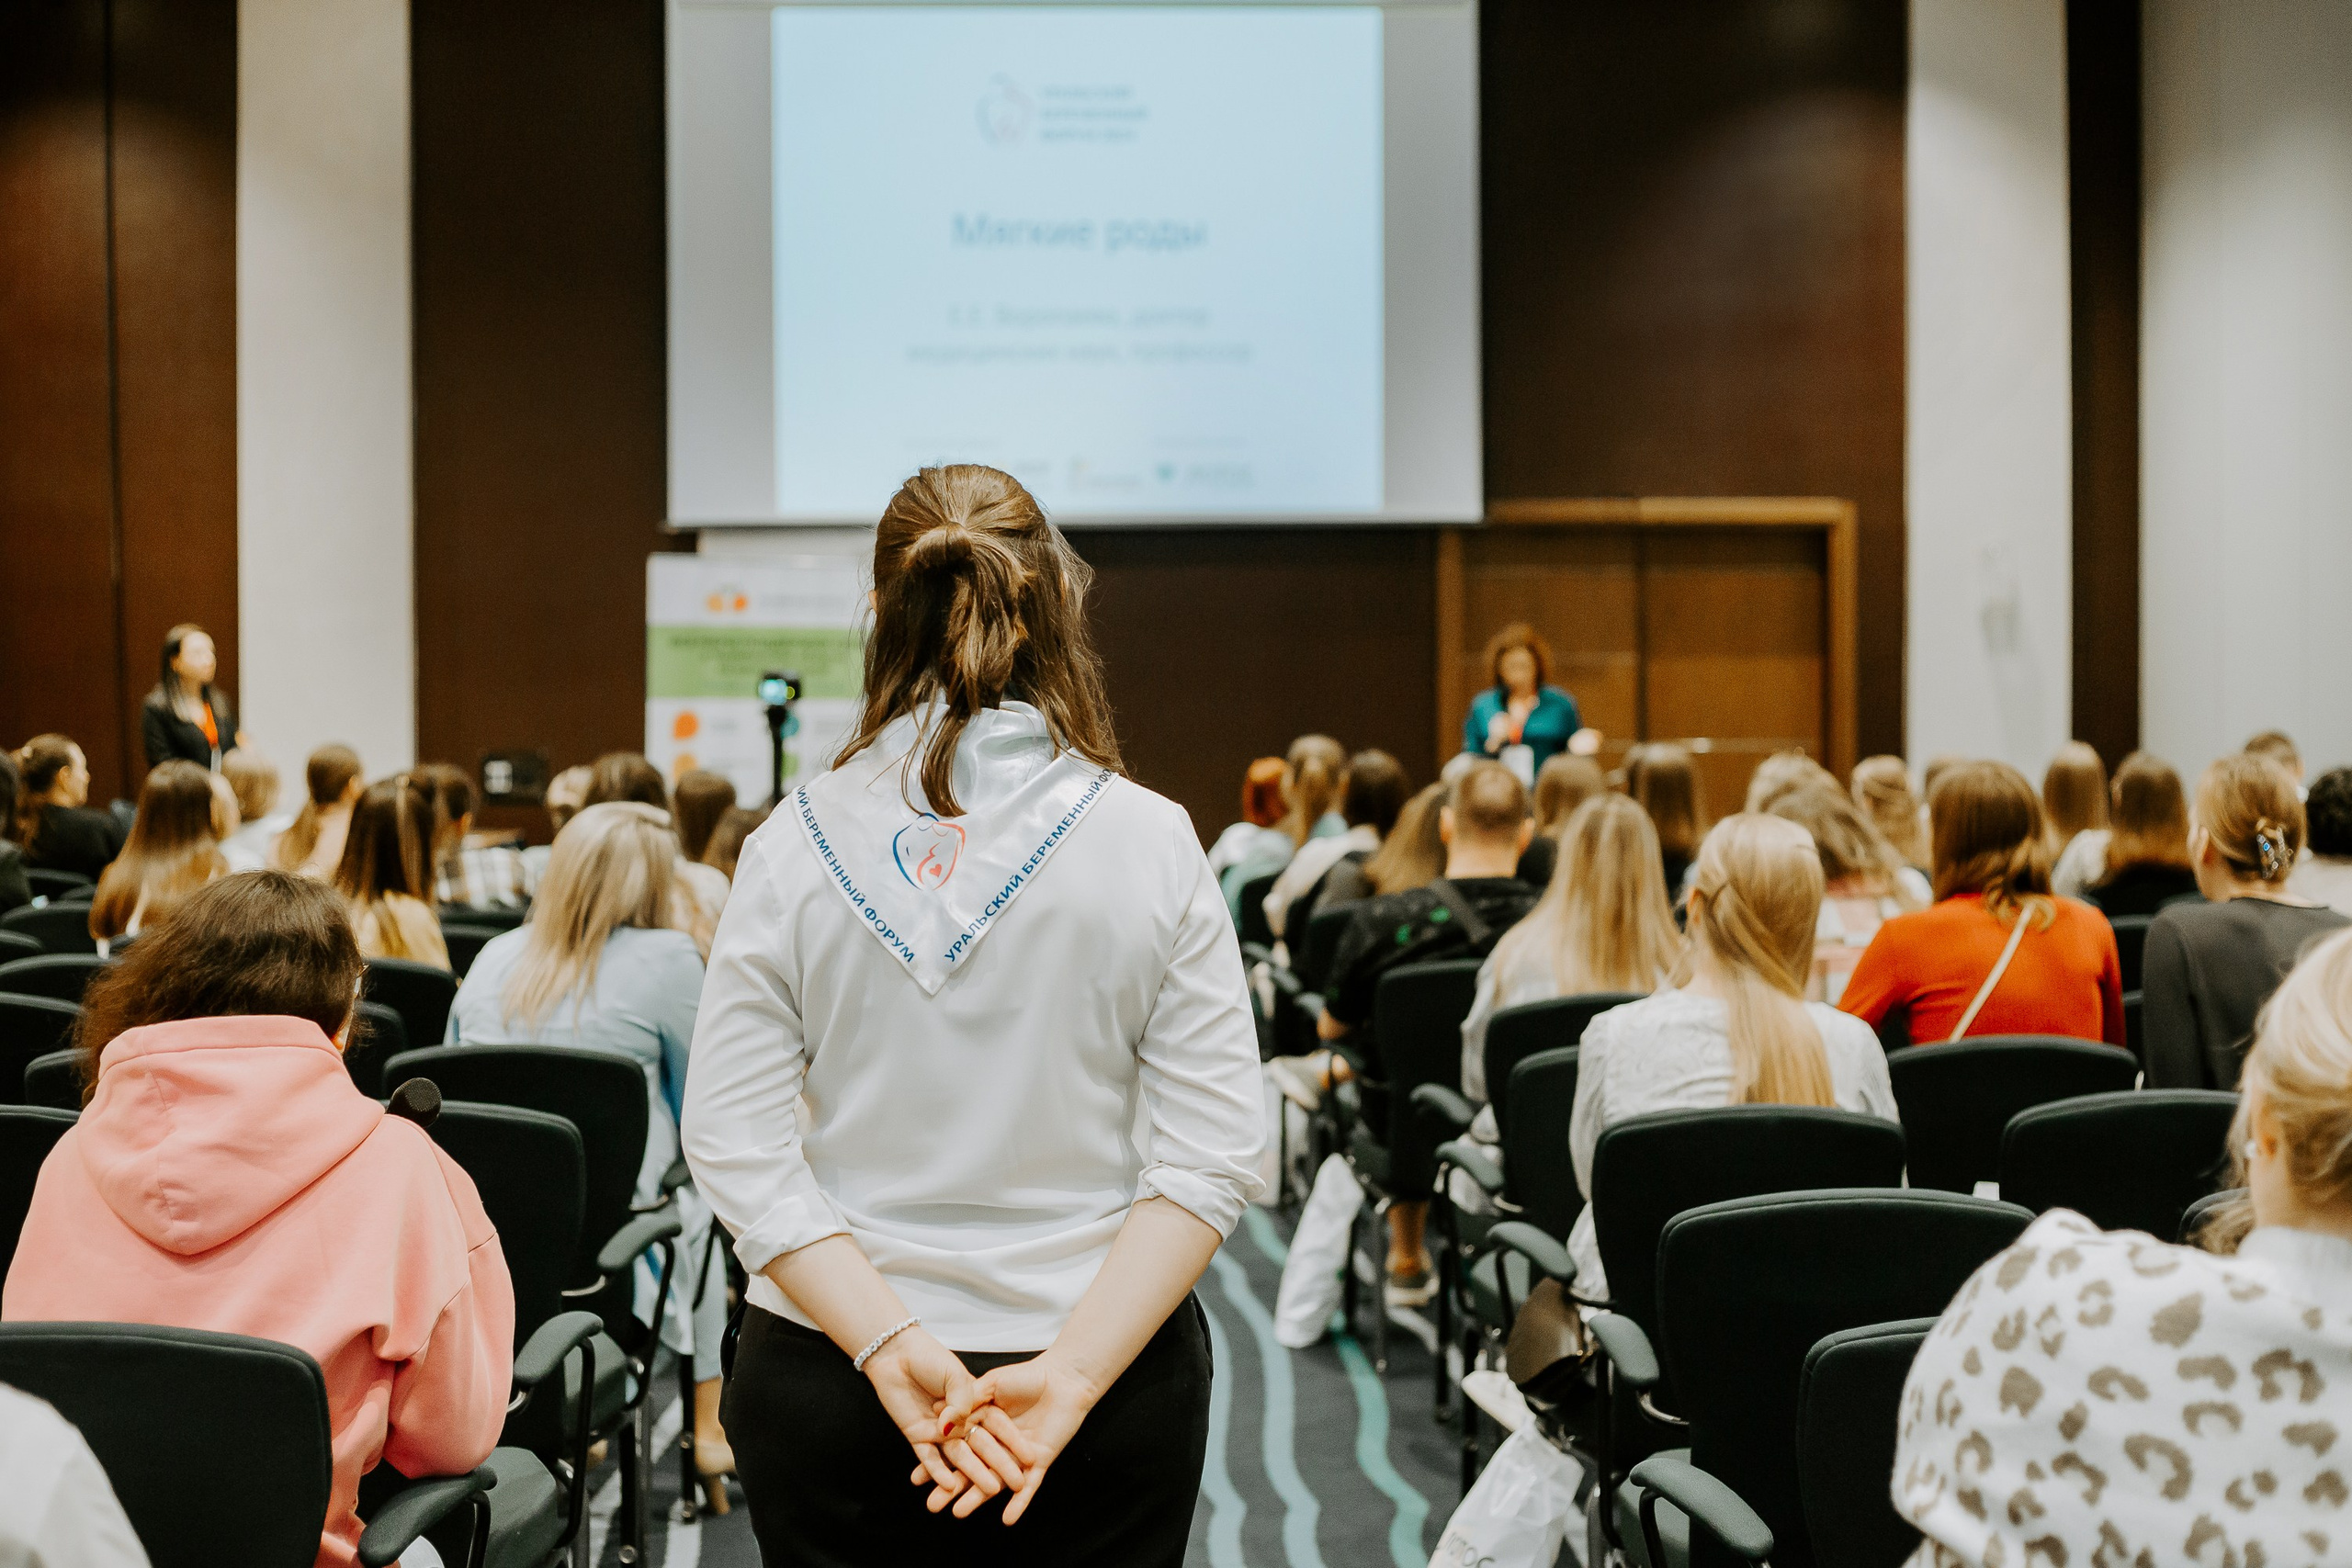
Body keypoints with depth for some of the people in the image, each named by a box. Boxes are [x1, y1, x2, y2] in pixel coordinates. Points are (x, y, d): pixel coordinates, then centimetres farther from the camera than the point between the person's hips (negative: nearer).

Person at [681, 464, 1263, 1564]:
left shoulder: (794, 845, -8)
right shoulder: (1152, 843, -10)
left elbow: (734, 1144, -11)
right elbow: (1213, 1151, -14)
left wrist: (888, 1347, -14)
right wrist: (1076, 1373, -15)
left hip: (830, 1388, 1)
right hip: (1116, 1384, 0)